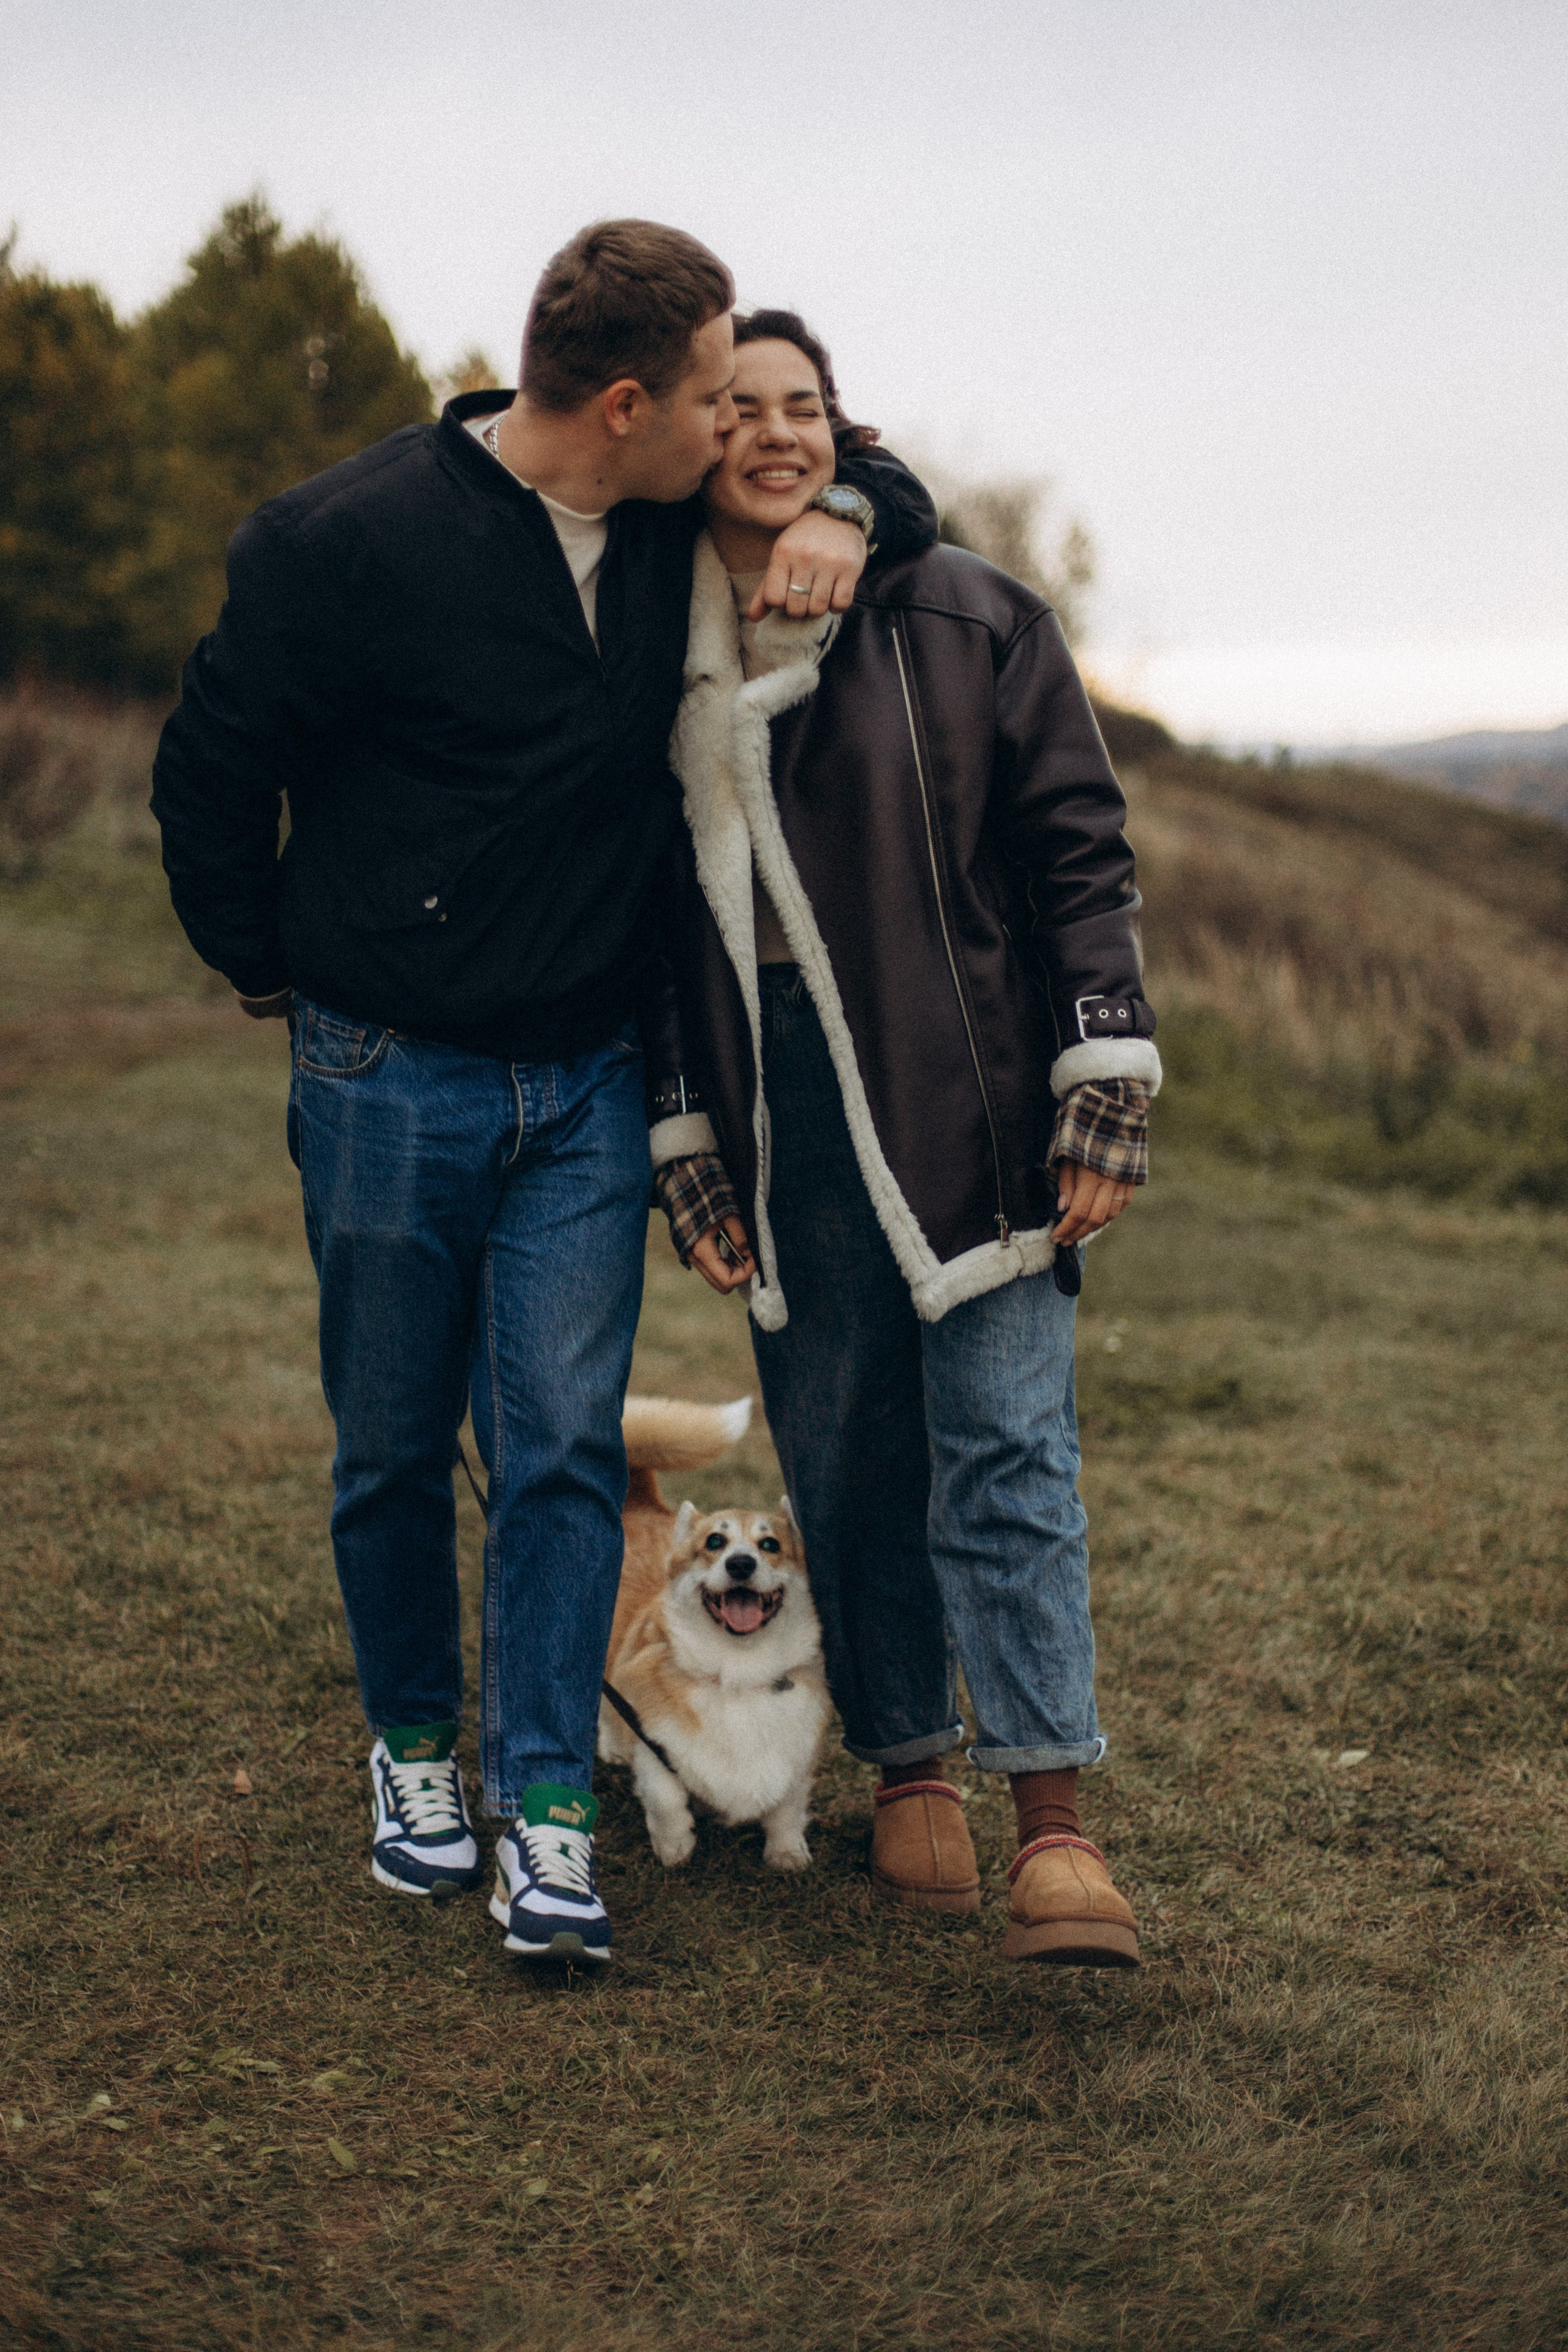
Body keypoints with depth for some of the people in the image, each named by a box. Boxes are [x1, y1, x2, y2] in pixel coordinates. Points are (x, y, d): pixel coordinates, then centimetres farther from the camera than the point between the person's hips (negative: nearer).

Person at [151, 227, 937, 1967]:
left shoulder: (681, 523, 2)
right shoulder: (352, 541, -15)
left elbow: (886, 473, 18)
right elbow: (213, 765, -4)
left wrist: (845, 514, -6)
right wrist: (268, 966, 7)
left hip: (590, 1081, 3)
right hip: (390, 1082, -3)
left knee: (566, 1446, -4)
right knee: (393, 1448, 10)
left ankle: (548, 1819, 1)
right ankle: (411, 1748, 32)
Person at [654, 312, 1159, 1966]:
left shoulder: (962, 621, 1)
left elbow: (1077, 850, 1)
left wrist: (1105, 1095, -5)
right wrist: (678, 1150, 8)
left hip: (967, 1090, -2)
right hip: (779, 1110, 3)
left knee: (1003, 1445, -7)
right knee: (838, 1453, 7)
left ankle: (1053, 1827, -4)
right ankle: (908, 1770, 24)